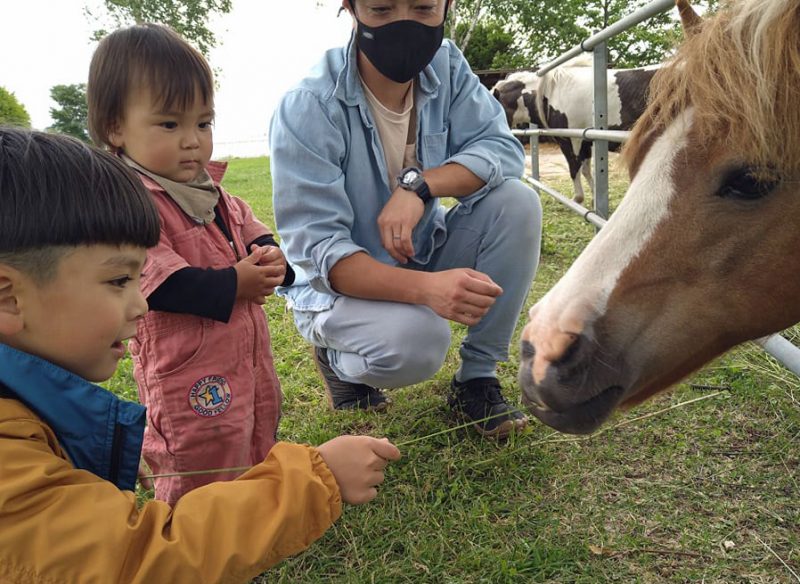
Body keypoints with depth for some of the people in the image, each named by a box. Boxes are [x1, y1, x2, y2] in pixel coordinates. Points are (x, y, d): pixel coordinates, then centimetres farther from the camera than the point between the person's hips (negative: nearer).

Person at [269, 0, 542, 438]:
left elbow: (502, 148, -13)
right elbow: (317, 249, -27)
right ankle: (337, 359, 3)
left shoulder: (447, 67, -7)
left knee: (517, 202, -18)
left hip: (424, 254, 6)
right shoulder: (306, 109, -24)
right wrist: (425, 287, -44)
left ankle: (477, 378, -6)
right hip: (338, 282, -5)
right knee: (413, 340, -35)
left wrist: (419, 184, -33)